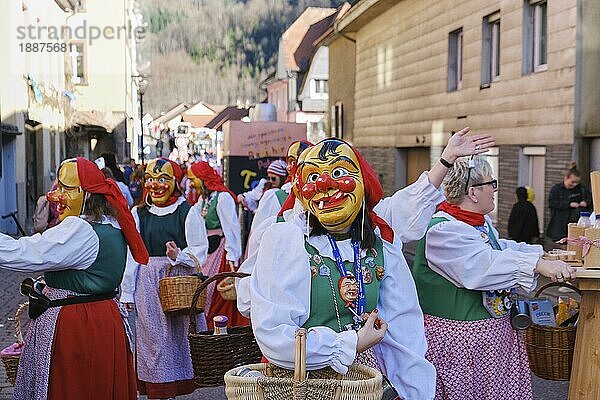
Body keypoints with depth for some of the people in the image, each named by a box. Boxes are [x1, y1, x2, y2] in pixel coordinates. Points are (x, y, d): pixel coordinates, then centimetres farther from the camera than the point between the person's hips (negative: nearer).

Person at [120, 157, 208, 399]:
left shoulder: (188, 212, 2)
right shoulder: (138, 214, 10)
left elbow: (200, 250, -1)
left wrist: (179, 256, -21)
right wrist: (127, 292, 5)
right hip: (148, 282, 2)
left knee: (179, 335, 1)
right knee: (152, 336, 2)